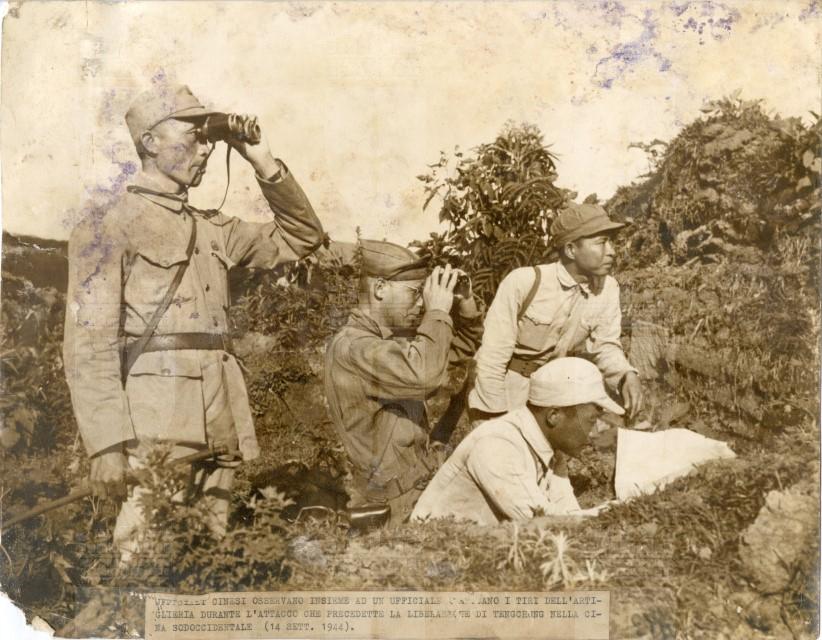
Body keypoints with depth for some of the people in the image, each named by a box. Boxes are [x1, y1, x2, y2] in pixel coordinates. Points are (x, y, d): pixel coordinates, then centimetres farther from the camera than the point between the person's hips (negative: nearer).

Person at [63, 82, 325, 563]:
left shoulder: (214, 230, 20)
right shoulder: (110, 227, 0)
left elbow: (301, 237, 24)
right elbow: (89, 343, -8)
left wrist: (265, 164, 14)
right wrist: (108, 443, -17)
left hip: (219, 426, 7)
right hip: (155, 423, -6)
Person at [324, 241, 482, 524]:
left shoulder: (396, 337, 8)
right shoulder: (349, 347, -21)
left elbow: (463, 347, 17)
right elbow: (423, 375, -37)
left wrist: (465, 300, 0)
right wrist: (437, 311, -25)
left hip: (425, 478, 9)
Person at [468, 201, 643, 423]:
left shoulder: (608, 289, -12)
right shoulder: (524, 282, -24)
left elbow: (605, 345, -1)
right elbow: (493, 355, -20)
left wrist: (626, 375, -23)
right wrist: (492, 422, -17)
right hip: (504, 396, -4)